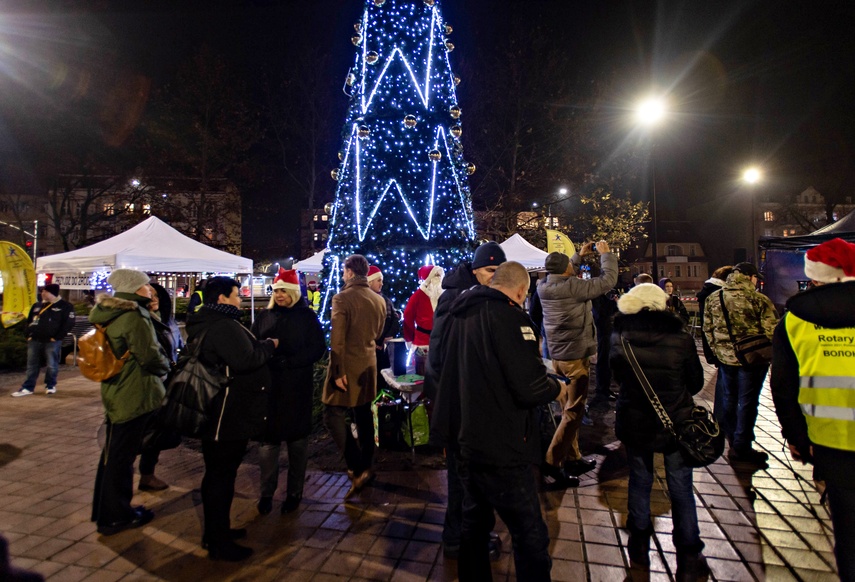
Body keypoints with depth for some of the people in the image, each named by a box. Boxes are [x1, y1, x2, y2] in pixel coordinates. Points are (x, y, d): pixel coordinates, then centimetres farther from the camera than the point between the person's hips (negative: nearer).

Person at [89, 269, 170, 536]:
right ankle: (115, 516, 16)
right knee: (121, 456, 2)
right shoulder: (134, 316, -20)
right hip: (134, 396, -9)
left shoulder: (110, 315, 10)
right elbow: (150, 356, -22)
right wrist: (165, 366, -2)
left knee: (113, 453, 20)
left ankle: (106, 510, 34)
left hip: (116, 392, 9)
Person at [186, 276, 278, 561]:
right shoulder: (224, 326, -21)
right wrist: (269, 345, -14)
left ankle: (216, 530, 35)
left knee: (217, 473, 21)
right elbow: (246, 360, -29)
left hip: (212, 412, 11)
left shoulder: (205, 323, 13)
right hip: (229, 414, -11)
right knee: (222, 476, 1)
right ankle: (219, 543, 14)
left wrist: (261, 345, 11)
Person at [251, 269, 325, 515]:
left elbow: (317, 348, -7)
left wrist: (289, 361, -17)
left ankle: (294, 492, 23)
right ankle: (266, 492, 18)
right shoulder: (264, 316, 8)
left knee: (297, 439, 9)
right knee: (267, 439, 2)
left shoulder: (306, 316, -1)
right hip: (268, 386, 2)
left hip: (297, 387, -2)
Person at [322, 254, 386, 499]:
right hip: (368, 365, 7)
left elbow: (337, 338, -20)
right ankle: (366, 465, 27)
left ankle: (358, 470, -7)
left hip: (347, 366, -7)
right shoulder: (379, 300, 5)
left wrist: (337, 371, -17)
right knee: (364, 415, 16)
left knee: (334, 415, 0)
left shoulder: (342, 298, -14)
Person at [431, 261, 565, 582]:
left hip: (465, 439, 9)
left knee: (474, 520, 23)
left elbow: (440, 363, 22)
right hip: (500, 447, -8)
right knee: (531, 535, 3)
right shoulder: (509, 316, -18)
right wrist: (557, 387, -3)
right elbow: (531, 387, -24)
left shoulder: (458, 313, 7)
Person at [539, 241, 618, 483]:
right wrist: (606, 254, 0)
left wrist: (580, 256, 21)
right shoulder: (573, 287, -21)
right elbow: (607, 280, -14)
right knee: (574, 411, -2)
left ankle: (572, 457, 26)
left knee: (568, 408, 16)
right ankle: (552, 461, -2)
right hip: (575, 356, -8)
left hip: (557, 356, 8)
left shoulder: (543, 287, 0)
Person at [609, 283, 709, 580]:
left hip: (633, 424, 2)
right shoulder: (680, 339, -17)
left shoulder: (619, 338, -13)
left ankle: (639, 546, 35)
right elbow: (696, 382, -3)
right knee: (681, 491, 14)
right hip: (675, 424, -1)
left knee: (639, 482, 20)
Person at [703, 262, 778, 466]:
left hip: (725, 357, 5)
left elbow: (707, 328, 6)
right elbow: (771, 331, -14)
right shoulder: (759, 300, -14)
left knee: (728, 399, 20)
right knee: (747, 402, 5)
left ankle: (730, 436, 37)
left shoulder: (713, 298, 1)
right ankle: (741, 447, 12)